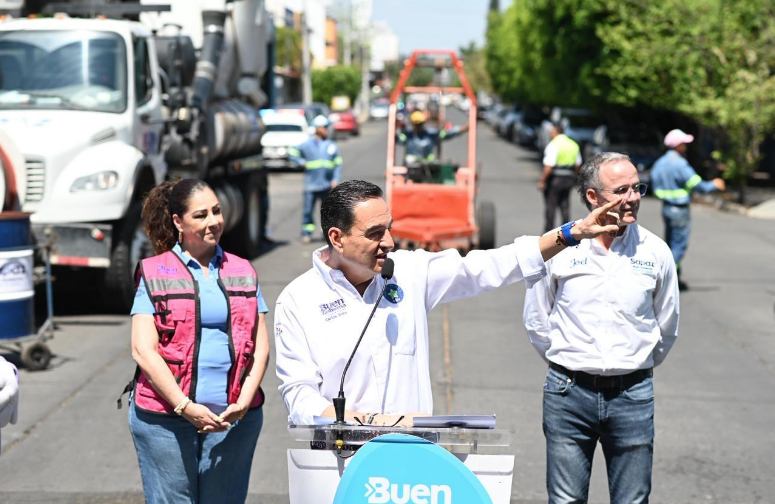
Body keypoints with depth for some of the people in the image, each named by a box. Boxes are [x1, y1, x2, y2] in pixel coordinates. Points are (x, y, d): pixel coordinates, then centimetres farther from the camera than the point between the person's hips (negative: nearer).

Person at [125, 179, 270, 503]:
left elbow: (260, 348, 9)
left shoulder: (243, 272, 14)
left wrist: (243, 402, -7)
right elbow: (143, 350, -4)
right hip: (165, 418, -3)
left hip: (233, 419, 3)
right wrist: (185, 407, -13)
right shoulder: (154, 274, 3)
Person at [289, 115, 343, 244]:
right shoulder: (307, 145, 3)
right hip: (311, 184, -2)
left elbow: (338, 164, 8)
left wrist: (336, 180, -2)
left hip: (327, 185, 2)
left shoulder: (332, 145, 8)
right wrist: (302, 162, -2)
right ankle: (307, 233, 5)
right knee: (308, 210, -2)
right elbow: (292, 152, 9)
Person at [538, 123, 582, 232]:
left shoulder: (553, 145, -14)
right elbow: (578, 164, 16)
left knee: (550, 206, 1)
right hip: (568, 179, 7)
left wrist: (542, 181, -15)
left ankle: (548, 231, 3)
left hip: (554, 179, -7)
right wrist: (573, 178, 26)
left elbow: (549, 166, -20)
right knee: (565, 206, 11)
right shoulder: (574, 144, 10)